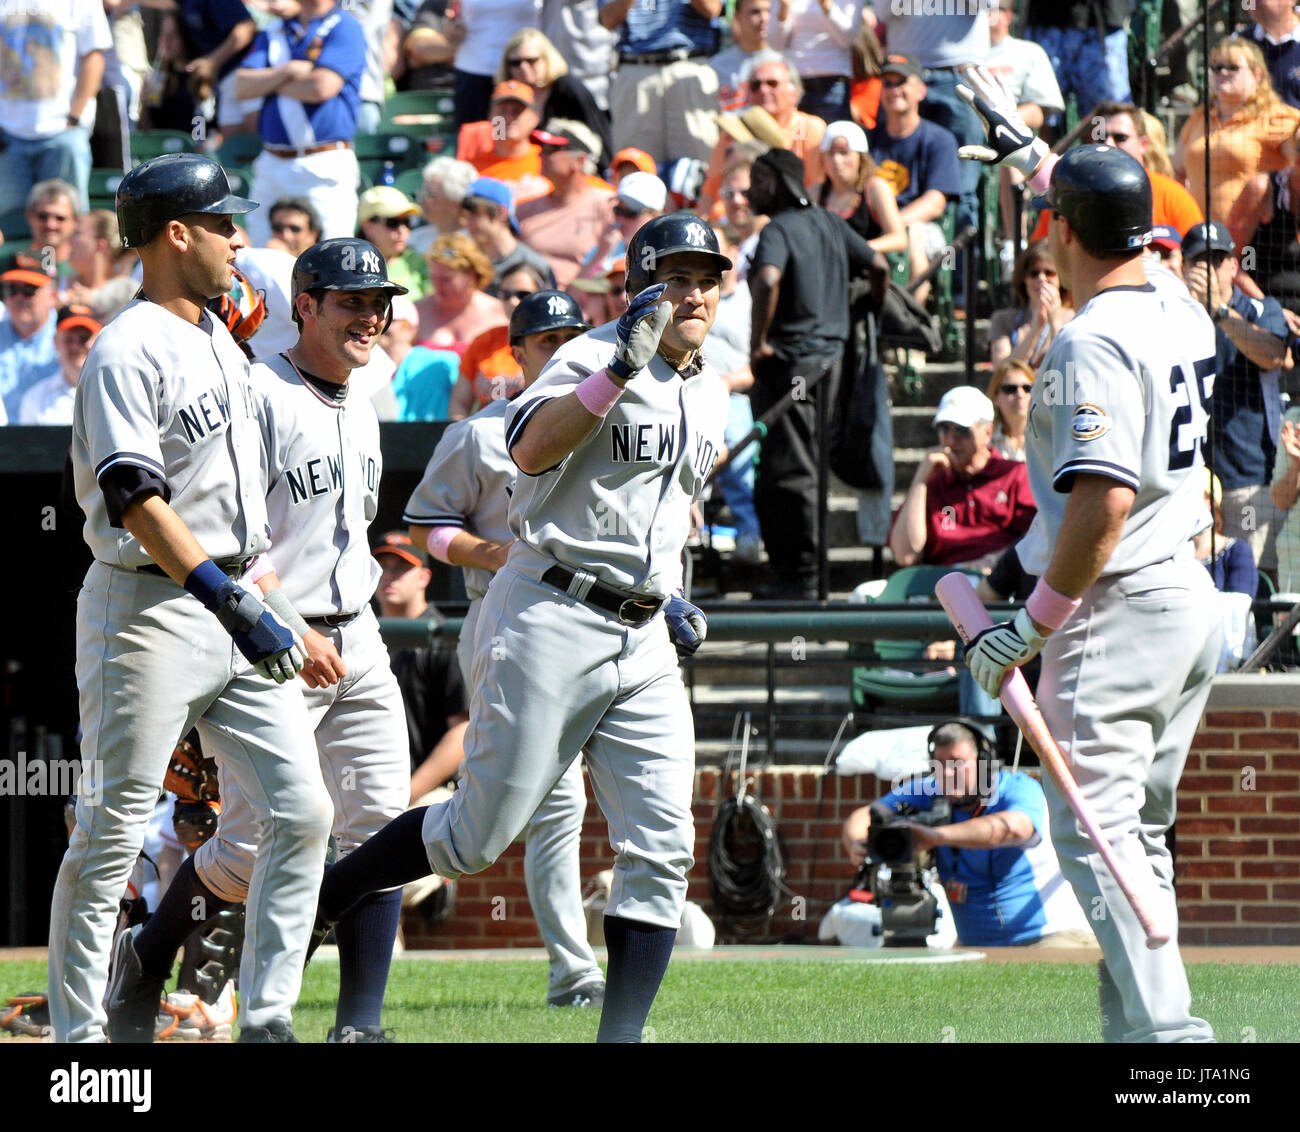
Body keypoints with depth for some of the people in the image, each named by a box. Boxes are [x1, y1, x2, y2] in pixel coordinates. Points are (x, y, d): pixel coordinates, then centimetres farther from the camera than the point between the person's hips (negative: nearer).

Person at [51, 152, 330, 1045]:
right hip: (151, 610, -8)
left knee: (302, 811, -1)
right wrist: (229, 599, -27)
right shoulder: (128, 351, -12)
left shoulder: (221, 341, 16)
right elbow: (134, 496, -22)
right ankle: (79, 1032, 3)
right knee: (112, 832, -4)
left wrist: (258, 602, 22)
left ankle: (267, 1019, 3)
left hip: (235, 601, 8)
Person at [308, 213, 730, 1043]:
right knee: (483, 831, -5)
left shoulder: (709, 393, 16)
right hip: (549, 622, -7)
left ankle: (620, 1037, -5)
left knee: (662, 850, -5)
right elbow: (530, 451, -26)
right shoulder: (594, 357, -8)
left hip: (643, 644, 7)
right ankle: (317, 904, 14)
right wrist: (621, 368, -34)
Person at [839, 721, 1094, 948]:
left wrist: (937, 835, -49)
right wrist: (856, 846, -33)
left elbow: (1012, 827, -37)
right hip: (975, 946, 6)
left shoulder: (1020, 790, -13)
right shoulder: (927, 793, 1)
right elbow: (860, 818, -6)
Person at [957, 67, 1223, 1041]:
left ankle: (1167, 1029, -24)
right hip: (1194, 599, 9)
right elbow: (1119, 220, 33)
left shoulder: (1093, 342, -18)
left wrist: (1035, 622, -19)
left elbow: (1104, 500, -26)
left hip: (1119, 606, -9)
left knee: (1093, 832, -12)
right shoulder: (1180, 308, 9)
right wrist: (1029, 151, 43)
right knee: (1139, 834, 16)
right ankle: (1134, 1026, 17)